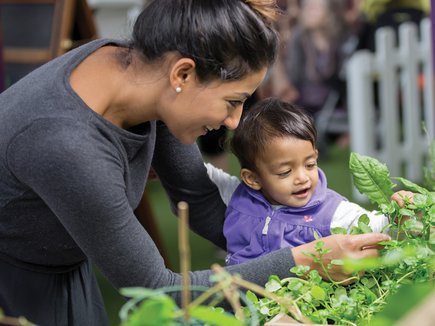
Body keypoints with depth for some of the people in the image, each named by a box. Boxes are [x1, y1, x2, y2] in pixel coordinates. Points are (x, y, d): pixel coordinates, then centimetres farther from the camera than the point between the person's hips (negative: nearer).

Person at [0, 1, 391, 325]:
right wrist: (301, 262, -23)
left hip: (64, 268, 7)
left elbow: (199, 200, -2)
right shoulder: (67, 149, -38)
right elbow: (156, 290, -26)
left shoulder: (134, 62, -16)